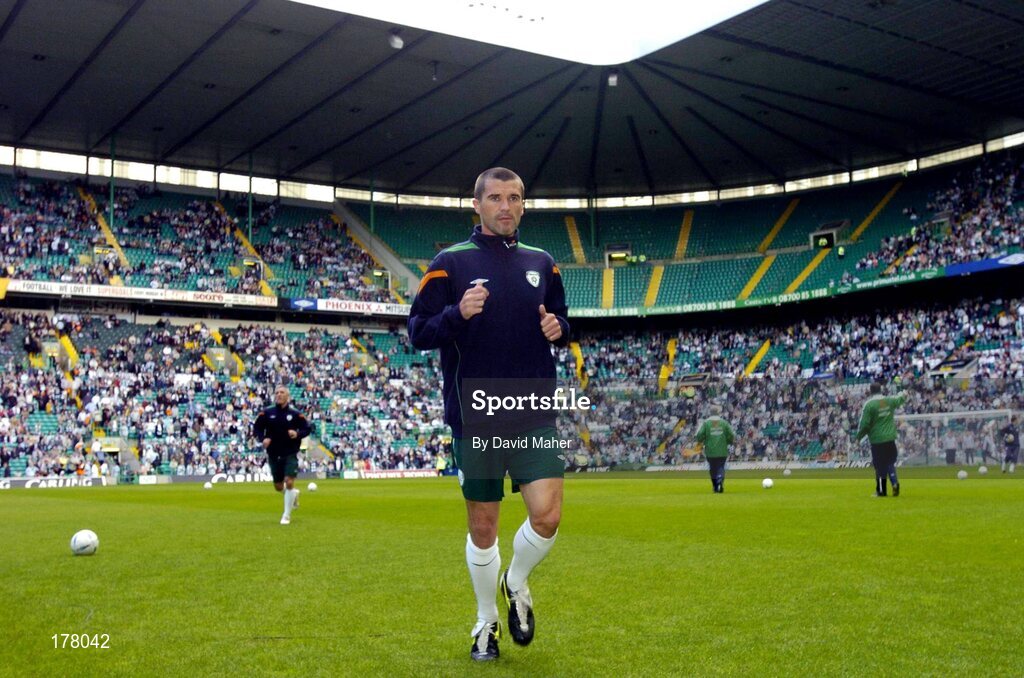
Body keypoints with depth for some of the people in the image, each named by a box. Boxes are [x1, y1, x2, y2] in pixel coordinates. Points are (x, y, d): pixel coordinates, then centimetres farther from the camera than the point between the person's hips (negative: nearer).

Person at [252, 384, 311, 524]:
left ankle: (286, 516, 1)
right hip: (273, 455, 3)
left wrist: (298, 434, -18)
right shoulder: (267, 413, -1)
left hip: (290, 455, -3)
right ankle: (294, 494, 48)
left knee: (289, 483, -15)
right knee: (278, 487, 12)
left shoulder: (295, 414, -4)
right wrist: (263, 438, -14)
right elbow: (256, 428, 5)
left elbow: (307, 428, 2)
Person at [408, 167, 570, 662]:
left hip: (534, 416, 2)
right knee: (483, 527, 8)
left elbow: (560, 323, 21)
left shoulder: (542, 263, 9)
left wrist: (558, 328, -3)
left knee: (547, 515, -10)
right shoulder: (451, 262, -2)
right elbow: (417, 332, -4)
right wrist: (458, 313, -23)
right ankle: (486, 621, 29)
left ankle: (516, 585, 21)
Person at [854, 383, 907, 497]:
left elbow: (865, 424, -10)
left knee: (880, 465, 2)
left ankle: (881, 490, 8)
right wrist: (904, 394, 49)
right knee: (890, 462, 16)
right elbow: (901, 398, 26)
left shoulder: (869, 404, -11)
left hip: (877, 440, -4)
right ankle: (895, 482, -4)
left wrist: (858, 437, 3)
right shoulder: (889, 401, 2)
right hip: (890, 438, 4)